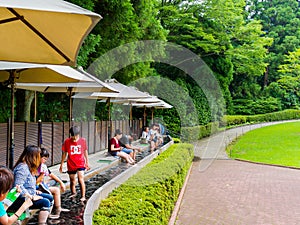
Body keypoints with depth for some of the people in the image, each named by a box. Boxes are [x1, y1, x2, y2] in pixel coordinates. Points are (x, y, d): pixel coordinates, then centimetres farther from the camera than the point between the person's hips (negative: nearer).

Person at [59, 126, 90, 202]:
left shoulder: (83, 140, -4)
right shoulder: (67, 141, -6)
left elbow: (85, 152, 8)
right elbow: (64, 153, 4)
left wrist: (87, 163, 13)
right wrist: (61, 164, 7)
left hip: (81, 164, -1)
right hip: (71, 165, 2)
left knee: (81, 179, -16)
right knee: (72, 181, 15)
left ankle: (83, 196, -7)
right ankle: (73, 193, 39)